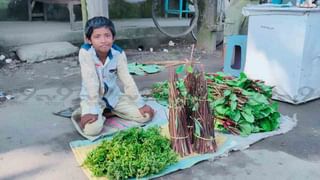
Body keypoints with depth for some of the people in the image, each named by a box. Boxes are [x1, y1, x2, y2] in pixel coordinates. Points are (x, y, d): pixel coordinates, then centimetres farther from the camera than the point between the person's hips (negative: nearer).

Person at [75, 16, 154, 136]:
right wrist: (93, 110, -29)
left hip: (113, 95, 4)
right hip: (91, 97, -3)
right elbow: (91, 82, -27)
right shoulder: (85, 52, -23)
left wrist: (141, 105, -9)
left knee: (145, 115, -6)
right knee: (91, 129, -29)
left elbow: (127, 80, -9)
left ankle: (109, 111, 10)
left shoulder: (118, 53, -14)